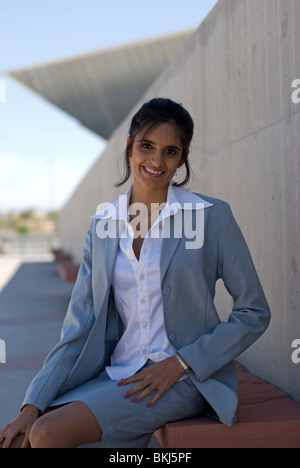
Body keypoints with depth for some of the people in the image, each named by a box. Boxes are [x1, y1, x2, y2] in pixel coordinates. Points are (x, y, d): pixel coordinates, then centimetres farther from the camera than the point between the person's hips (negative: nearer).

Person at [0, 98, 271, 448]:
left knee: (50, 434, -21)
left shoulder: (211, 216, -4)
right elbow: (80, 328, 3)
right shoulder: (102, 224, 7)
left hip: (186, 379, -3)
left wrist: (180, 362, -12)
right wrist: (32, 405, -7)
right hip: (118, 373, 4)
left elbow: (254, 314, -2)